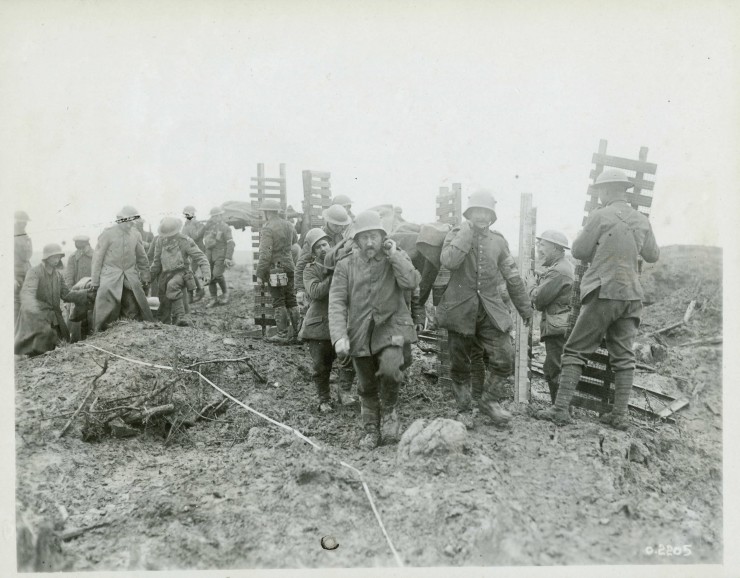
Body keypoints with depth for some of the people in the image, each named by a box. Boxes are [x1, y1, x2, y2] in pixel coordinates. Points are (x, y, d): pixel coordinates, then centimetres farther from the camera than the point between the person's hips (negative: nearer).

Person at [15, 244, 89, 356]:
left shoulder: (58, 275, 9)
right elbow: (27, 292, -27)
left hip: (53, 317, 6)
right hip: (35, 317, -6)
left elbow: (66, 295, 8)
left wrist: (87, 294, -5)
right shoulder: (34, 272, -11)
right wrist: (32, 307, -49)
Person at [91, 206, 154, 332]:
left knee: (137, 310, 3)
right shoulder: (108, 234, -7)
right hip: (110, 277, -3)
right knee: (105, 312, -4)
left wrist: (145, 279, 16)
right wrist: (95, 282, -3)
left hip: (131, 276, 4)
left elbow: (142, 258, 16)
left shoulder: (135, 234, 6)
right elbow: (97, 258, -3)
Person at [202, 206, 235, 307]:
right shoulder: (209, 226, 12)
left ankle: (225, 292, 4)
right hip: (210, 256, 6)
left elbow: (230, 243, -12)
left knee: (217, 274, -19)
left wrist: (228, 258, -19)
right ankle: (214, 299, 7)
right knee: (210, 276, 0)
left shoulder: (225, 228, -6)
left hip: (221, 255, -6)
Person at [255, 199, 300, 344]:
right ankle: (298, 333, 12)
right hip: (289, 267, 7)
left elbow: (265, 254, -18)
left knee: (278, 302, -1)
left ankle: (282, 335, 2)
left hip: (275, 269, -7)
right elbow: (294, 239, 29)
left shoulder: (268, 229, -14)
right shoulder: (288, 225, 9)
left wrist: (260, 274, -12)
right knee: (291, 301, 12)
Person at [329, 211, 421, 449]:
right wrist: (339, 336, -17)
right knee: (366, 386, 12)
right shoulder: (346, 265, 1)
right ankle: (371, 429, 35)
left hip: (392, 325, -2)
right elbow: (336, 302, -6)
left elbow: (411, 282, -17)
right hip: (360, 331, 2)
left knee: (389, 368, -27)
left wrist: (394, 255, -15)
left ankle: (389, 411, 3)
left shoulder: (396, 257, 2)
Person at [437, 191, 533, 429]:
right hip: (460, 310, -2)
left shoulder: (498, 240, 9)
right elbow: (448, 261, -23)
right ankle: (464, 410, 26)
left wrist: (525, 308, 17)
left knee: (505, 358, -7)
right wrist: (468, 231, -17)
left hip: (491, 311, 3)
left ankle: (489, 401, 17)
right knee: (460, 365, 7)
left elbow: (512, 277, 14)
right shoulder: (456, 235, -1)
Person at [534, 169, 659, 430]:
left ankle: (561, 408, -3)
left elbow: (578, 251, -3)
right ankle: (620, 415, 11)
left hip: (603, 292, -5)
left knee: (575, 350, 0)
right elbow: (652, 255, 20)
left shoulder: (600, 216, -8)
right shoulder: (642, 220, 8)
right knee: (623, 355, 9)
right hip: (631, 294, 5)